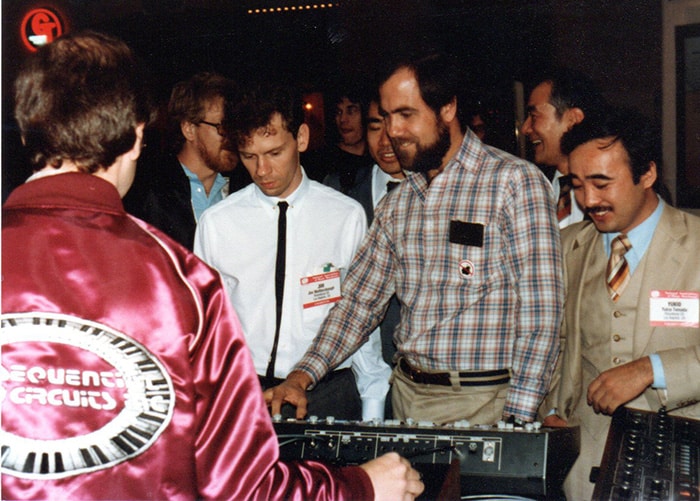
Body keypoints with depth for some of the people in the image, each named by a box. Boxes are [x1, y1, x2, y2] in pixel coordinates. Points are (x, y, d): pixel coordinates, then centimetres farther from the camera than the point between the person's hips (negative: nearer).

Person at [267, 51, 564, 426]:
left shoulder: (515, 181, -7)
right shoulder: (398, 202, 12)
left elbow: (541, 307, -11)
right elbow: (361, 297, 13)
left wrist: (517, 421, -18)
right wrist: (302, 375, -1)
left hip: (482, 401, -5)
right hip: (406, 392, 5)